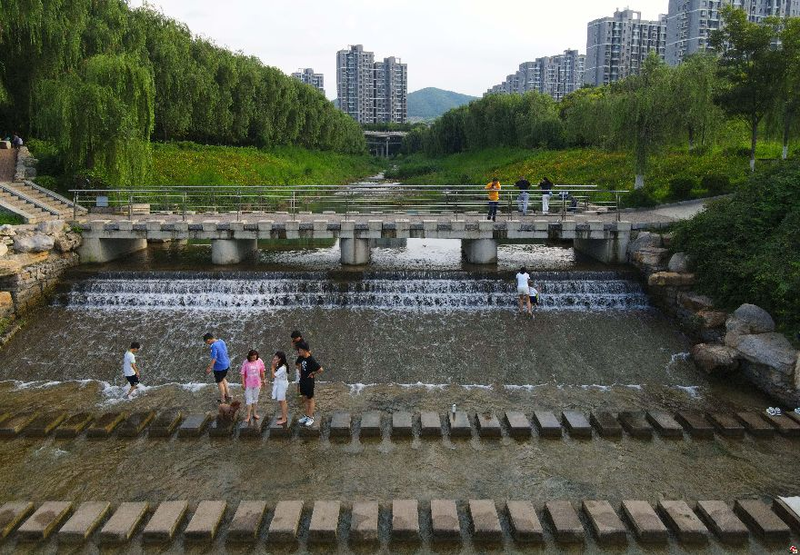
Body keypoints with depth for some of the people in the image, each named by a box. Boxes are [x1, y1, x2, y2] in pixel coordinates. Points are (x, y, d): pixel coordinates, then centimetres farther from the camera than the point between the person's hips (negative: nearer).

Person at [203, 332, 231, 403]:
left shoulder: (214, 346, -25)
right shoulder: (221, 341, 0)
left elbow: (214, 358, -25)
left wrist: (209, 368, -18)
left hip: (219, 367, -8)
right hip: (226, 364, 8)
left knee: (220, 382, 12)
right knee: (223, 379, 27)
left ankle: (223, 399, 26)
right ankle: (228, 395, 32)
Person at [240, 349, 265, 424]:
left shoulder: (260, 361, -10)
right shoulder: (245, 363, -15)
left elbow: (262, 372, 3)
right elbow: (243, 374, -9)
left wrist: (263, 380, 11)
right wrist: (243, 383, -9)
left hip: (257, 384, 2)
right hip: (248, 384, -2)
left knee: (255, 398, 16)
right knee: (249, 399, 3)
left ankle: (254, 413, 30)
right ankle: (248, 415, 12)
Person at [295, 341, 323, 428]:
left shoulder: (311, 360, -25)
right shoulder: (302, 358, -1)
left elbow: (321, 370, -29)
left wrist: (314, 375, -16)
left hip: (309, 382, -8)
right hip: (303, 381, 8)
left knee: (310, 400, 5)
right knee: (305, 399, 17)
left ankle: (311, 418, 16)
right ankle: (306, 416, 30)